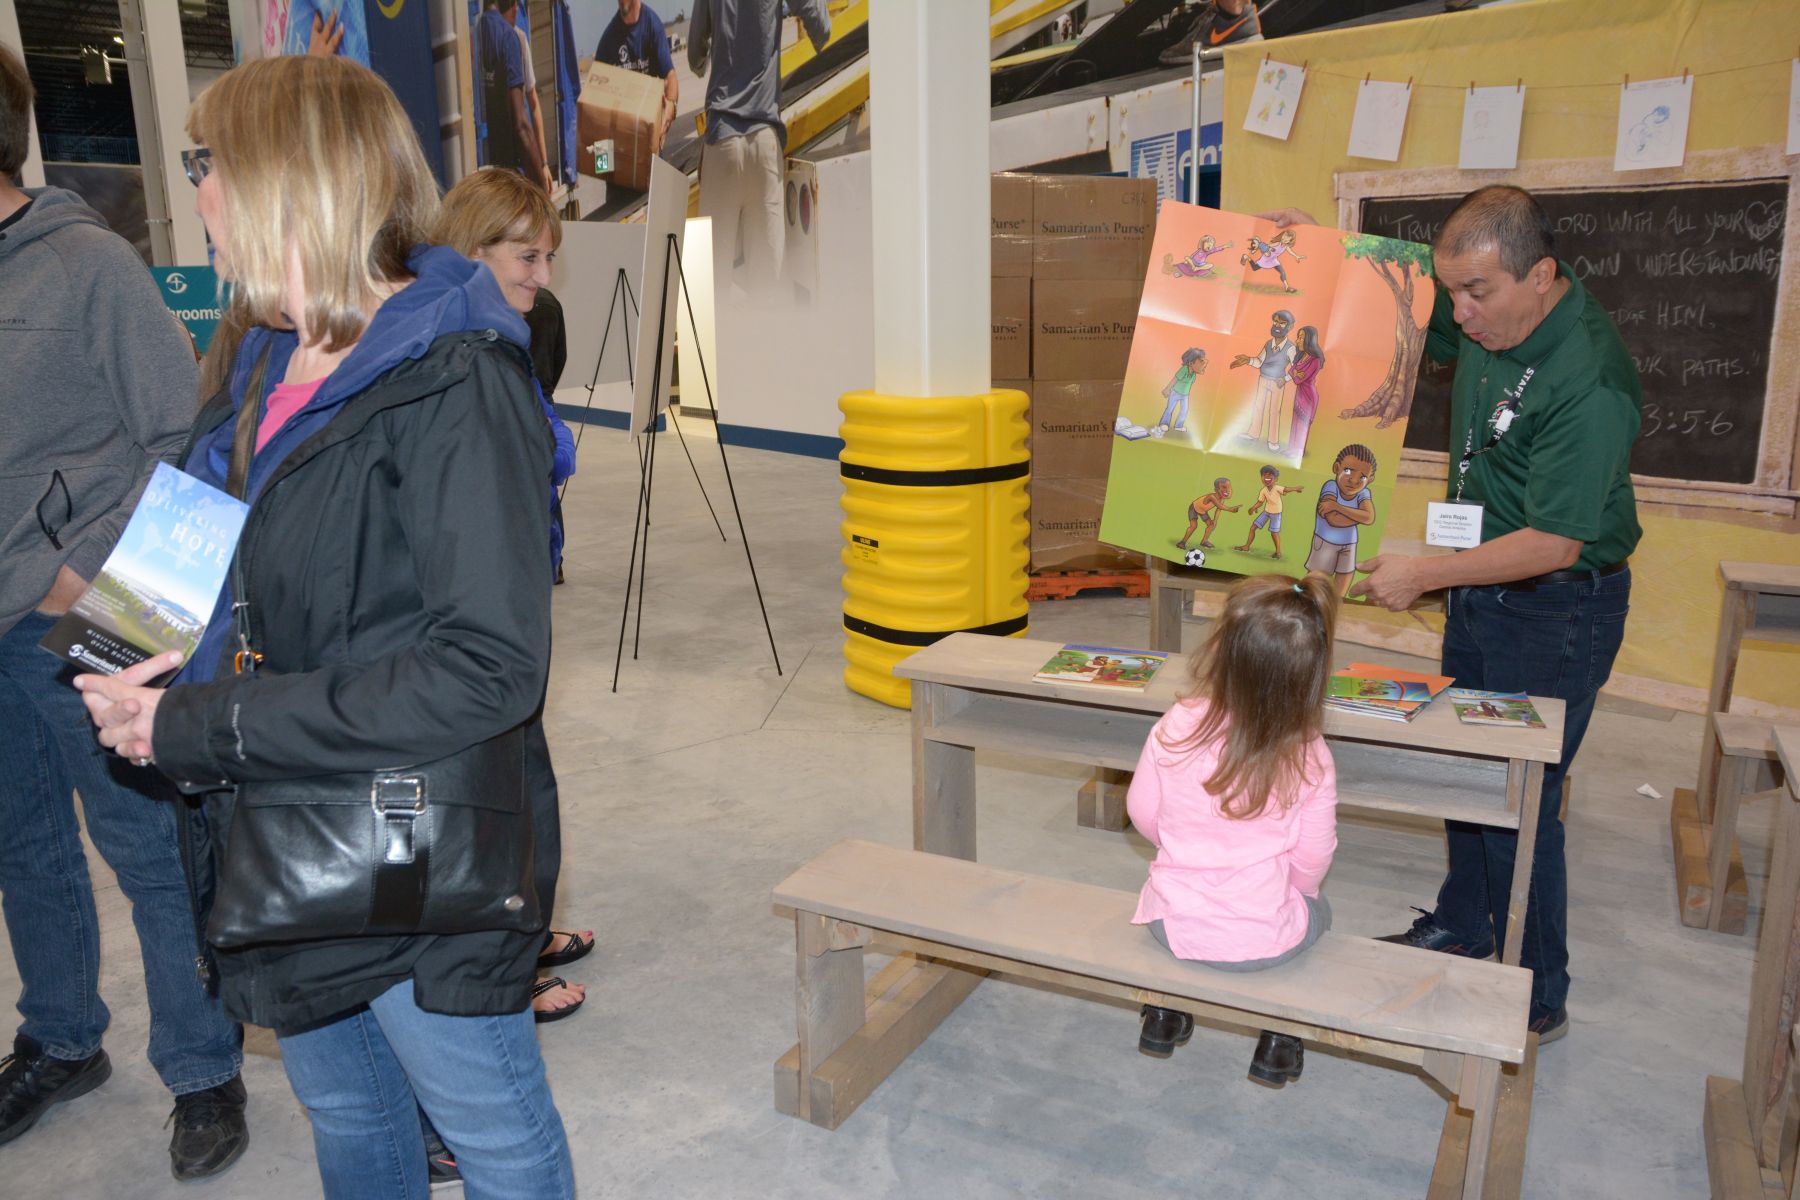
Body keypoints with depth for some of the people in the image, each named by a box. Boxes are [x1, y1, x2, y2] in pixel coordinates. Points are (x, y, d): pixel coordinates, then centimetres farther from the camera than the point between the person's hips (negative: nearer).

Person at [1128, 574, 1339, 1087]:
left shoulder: (1175, 729, -17)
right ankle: (1279, 1041, 32)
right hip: (1264, 941, -1)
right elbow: (1312, 860, -7)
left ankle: (1166, 1013, 41)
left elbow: (1143, 814, -2)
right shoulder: (1311, 757, -18)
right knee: (1315, 909, 32)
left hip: (1172, 925, 1)